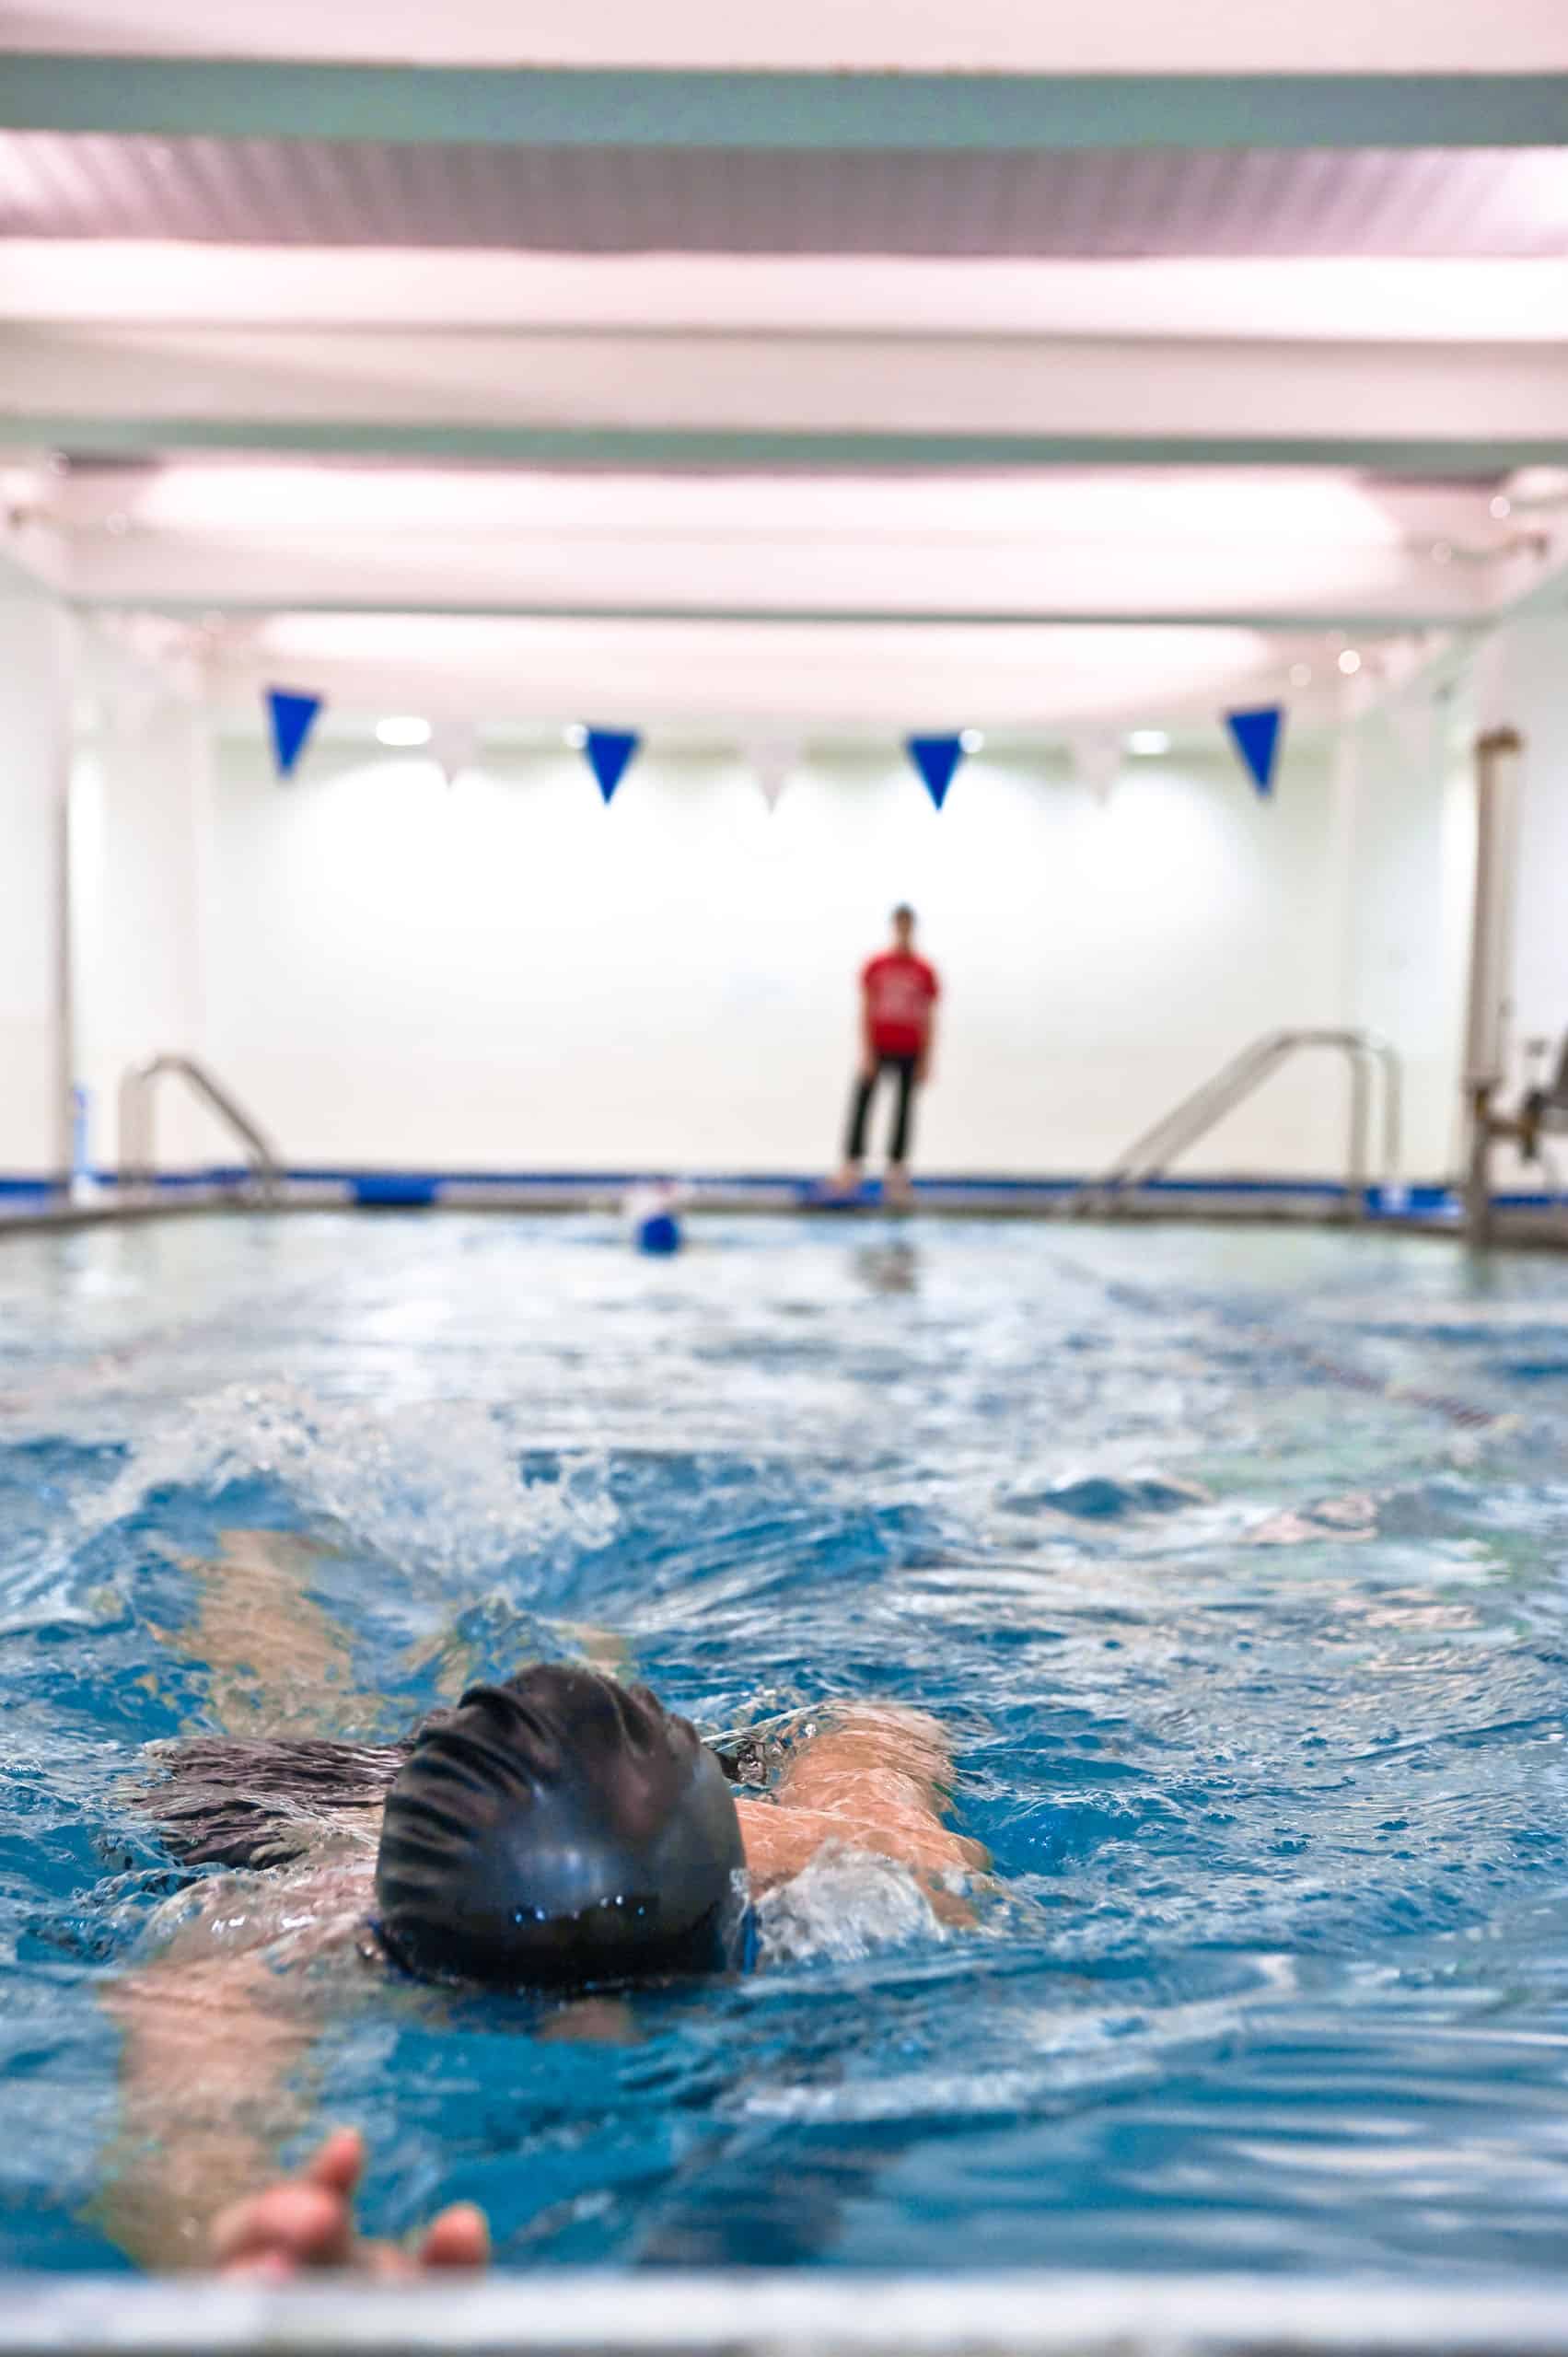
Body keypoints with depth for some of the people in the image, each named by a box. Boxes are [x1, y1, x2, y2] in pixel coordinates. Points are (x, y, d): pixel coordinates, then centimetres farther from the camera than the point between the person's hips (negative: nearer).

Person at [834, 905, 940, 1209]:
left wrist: (926, 1060, -2)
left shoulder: (925, 972, 0)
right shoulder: (875, 967, 0)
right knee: (860, 1104, -6)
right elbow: (866, 1011, -1)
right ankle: (852, 1166, -2)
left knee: (904, 1109, 4)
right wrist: (867, 1053, -8)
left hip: (910, 1052, 1)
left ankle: (897, 1172, 10)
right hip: (878, 1048, 0)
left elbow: (928, 1019, 2)